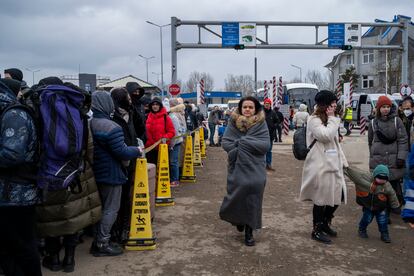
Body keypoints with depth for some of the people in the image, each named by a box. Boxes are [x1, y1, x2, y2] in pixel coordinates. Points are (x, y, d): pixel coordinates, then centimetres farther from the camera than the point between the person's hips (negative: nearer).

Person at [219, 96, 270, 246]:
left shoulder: (261, 123, 0)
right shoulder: (233, 122, 2)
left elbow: (265, 145, -11)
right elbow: (225, 142, -5)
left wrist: (242, 141, -15)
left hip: (254, 168, 0)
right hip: (237, 167, 0)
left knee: (252, 198, -1)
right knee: (236, 192, 0)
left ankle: (249, 232, 14)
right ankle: (238, 220, 31)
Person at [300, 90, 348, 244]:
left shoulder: (329, 121, 18)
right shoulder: (314, 120, -10)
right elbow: (325, 136, -24)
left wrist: (342, 161, 15)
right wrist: (332, 119, -12)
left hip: (333, 165, 9)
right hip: (320, 166, -9)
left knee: (337, 196, 11)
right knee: (321, 199, 0)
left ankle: (325, 223, 30)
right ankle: (317, 230, 15)